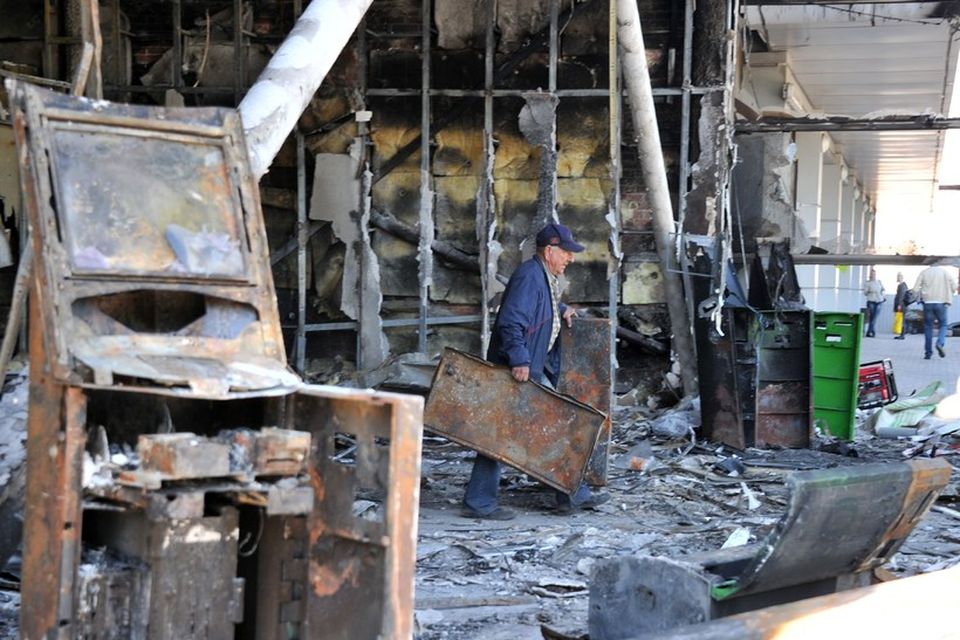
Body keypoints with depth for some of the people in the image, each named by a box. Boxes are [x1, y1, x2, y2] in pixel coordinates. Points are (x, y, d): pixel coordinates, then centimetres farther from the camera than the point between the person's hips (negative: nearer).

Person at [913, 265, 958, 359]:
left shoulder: (924, 272, 3)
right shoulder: (946, 271, 3)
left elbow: (915, 289, -1)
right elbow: (954, 287, 1)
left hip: (927, 302, 1)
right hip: (941, 302, -1)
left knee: (928, 327, 7)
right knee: (943, 324, 13)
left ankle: (928, 352, 6)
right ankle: (940, 343, -14)